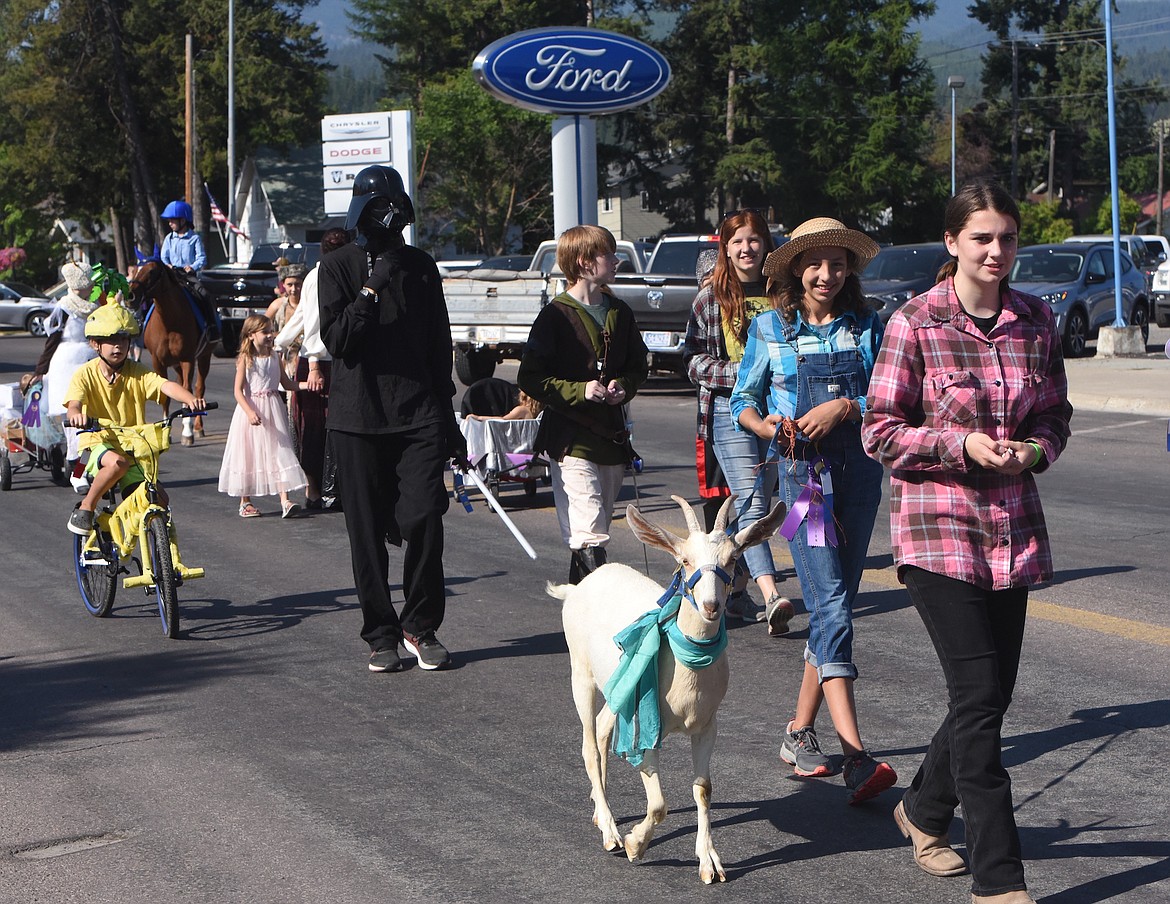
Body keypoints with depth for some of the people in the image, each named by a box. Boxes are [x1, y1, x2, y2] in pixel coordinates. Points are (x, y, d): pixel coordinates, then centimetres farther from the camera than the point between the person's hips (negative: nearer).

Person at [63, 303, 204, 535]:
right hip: (98, 444, -3)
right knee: (117, 462, -37)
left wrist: (190, 399, -38)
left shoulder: (137, 372, 0)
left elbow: (166, 386, -17)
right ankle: (85, 508, -16)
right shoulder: (86, 374, -4)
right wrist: (75, 414, -46)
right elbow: (74, 403, -20)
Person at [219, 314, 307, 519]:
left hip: (273, 410, 4)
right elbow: (238, 390, -11)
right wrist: (250, 412, -25)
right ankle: (245, 502, 18)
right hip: (252, 409, -4)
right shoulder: (245, 359, -6)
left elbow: (286, 383, 18)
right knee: (248, 454, 4)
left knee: (279, 452, -6)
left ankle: (285, 501, -13)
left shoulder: (275, 359, 9)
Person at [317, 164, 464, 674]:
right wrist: (371, 288, -19)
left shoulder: (420, 267, 13)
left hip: (417, 416, 2)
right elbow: (336, 341, -9)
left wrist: (446, 418, 16)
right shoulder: (338, 268, 3)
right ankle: (381, 636, 11)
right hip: (358, 420, -2)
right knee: (368, 534, 1)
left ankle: (421, 627, 5)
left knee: (423, 520, -11)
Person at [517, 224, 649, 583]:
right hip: (571, 440, -6)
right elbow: (530, 378, -7)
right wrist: (580, 391, -17)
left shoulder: (620, 313, 13)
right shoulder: (556, 315, -6)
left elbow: (638, 366, 24)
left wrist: (623, 386, 2)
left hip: (611, 436, 6)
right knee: (590, 536, -15)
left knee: (594, 530, 12)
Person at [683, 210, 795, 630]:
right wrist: (736, 371, -12)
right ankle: (771, 596, -26)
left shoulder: (780, 294, 10)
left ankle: (735, 591, 21)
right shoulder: (711, 296, 4)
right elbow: (693, 358, 3)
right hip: (728, 407, -3)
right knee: (751, 503, -15)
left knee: (746, 505, 8)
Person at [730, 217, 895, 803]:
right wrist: (770, 428, -12)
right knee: (831, 606, -15)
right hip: (800, 471, -3)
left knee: (837, 604, 8)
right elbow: (743, 401, 8)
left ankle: (800, 732, 25)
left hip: (859, 470, 3)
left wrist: (845, 407, -14)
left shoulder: (867, 326, 7)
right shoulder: (770, 329, 3)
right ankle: (857, 758, -23)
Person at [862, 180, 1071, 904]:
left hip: (1014, 526, 5)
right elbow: (881, 433, -5)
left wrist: (1036, 449, -6)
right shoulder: (915, 324, -7)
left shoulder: (1037, 321, 6)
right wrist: (961, 443, -18)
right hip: (938, 525, -5)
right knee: (979, 696, -9)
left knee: (992, 693, 11)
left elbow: (1056, 414, 16)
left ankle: (925, 810, 38)